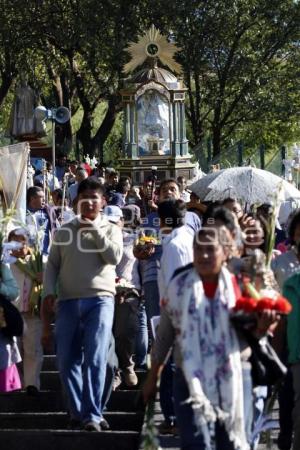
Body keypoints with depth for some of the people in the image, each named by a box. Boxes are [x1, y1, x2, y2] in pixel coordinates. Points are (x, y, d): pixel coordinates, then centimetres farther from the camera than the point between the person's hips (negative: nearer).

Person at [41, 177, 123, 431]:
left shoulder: (110, 229, 10)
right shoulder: (64, 231, 14)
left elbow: (114, 257, -8)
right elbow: (52, 264, 13)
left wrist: (95, 228, -5)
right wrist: (49, 292, -1)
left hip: (100, 300, -3)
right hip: (68, 302, 3)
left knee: (95, 359, -12)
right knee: (67, 360, 2)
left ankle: (92, 415, -10)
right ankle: (78, 412, 14)